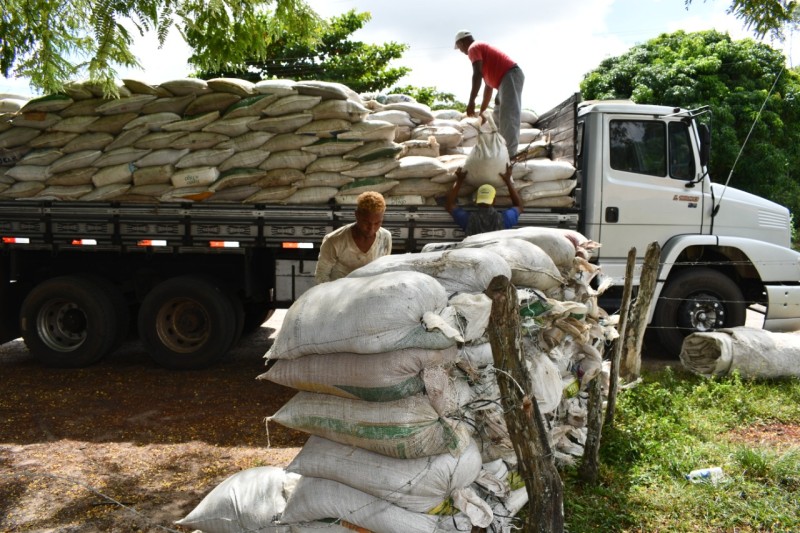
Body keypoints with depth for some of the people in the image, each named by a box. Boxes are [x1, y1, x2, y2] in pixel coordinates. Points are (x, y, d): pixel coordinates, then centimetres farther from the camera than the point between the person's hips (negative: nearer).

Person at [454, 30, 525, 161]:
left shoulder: (473, 48, 1)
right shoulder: (483, 48, 30)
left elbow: (478, 75, -16)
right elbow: (489, 85, 31)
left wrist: (471, 101, -23)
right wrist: (482, 110, 34)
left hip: (510, 77, -11)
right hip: (510, 78, 11)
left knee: (508, 116, -18)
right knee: (500, 117, 15)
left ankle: (509, 154, -26)